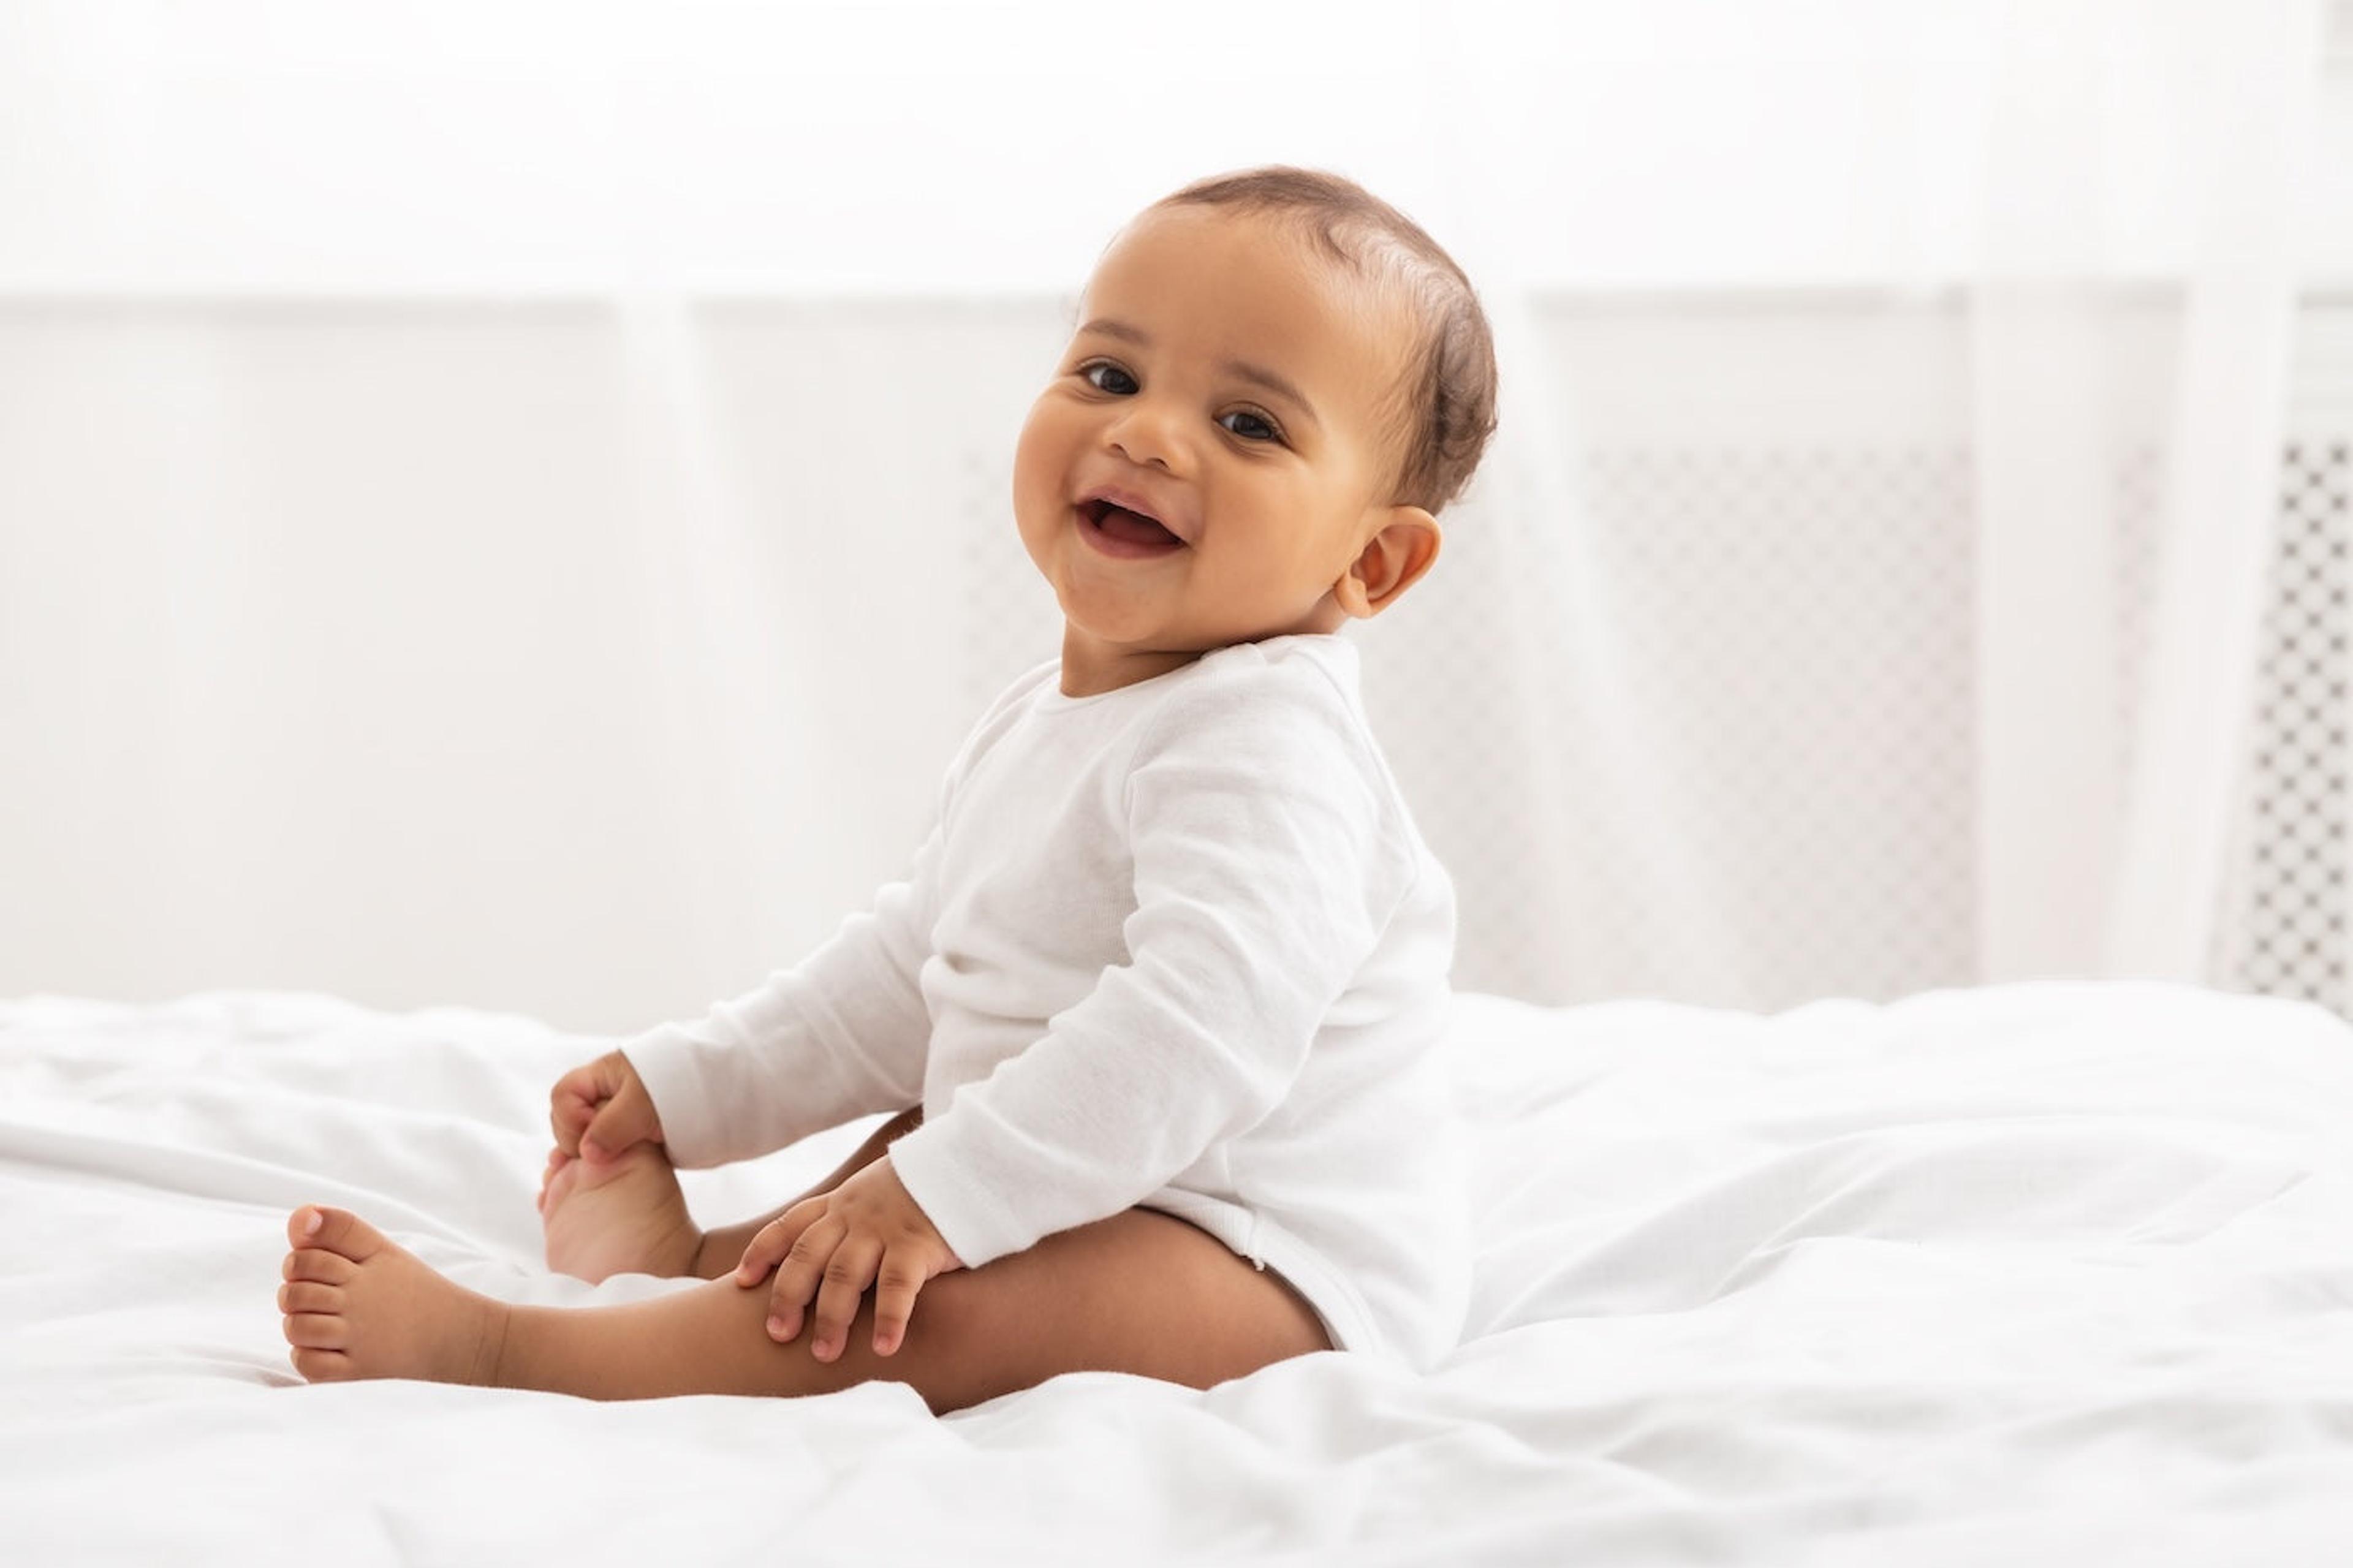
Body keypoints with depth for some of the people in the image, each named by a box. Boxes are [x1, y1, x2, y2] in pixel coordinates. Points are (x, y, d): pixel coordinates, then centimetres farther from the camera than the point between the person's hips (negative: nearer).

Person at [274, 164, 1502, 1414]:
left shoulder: (1264, 746, -21)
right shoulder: (1036, 731, 12)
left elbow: (1210, 1016, -35)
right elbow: (904, 974, 23)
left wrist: (946, 1195, -38)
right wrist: (686, 1087, 19)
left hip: (1280, 1275, -11)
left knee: (941, 1305, -30)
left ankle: (475, 1346, -23)